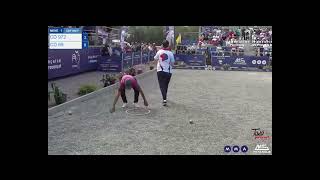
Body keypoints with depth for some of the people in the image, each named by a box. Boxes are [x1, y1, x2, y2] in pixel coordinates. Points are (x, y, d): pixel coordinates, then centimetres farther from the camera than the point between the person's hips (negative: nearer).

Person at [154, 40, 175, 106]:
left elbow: (155, 58, 15)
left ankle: (164, 99, -20)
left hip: (160, 71, -1)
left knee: (162, 85, -3)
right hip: (168, 71, 1)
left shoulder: (159, 52, -3)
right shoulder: (170, 53, -7)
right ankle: (164, 97, 35)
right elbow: (172, 62, 0)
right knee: (166, 85, 17)